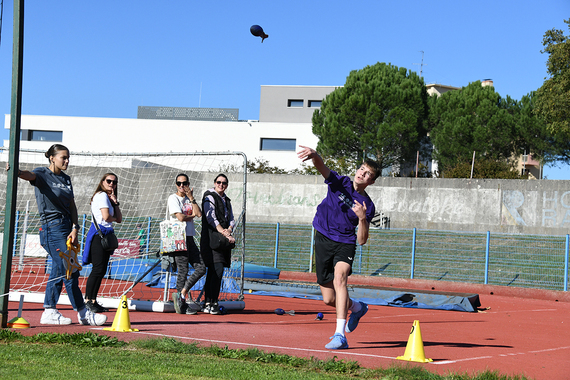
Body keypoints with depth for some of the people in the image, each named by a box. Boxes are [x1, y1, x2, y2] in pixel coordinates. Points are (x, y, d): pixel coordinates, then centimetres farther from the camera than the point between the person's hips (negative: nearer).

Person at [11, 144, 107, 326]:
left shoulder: (66, 179, 15)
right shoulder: (43, 174, -6)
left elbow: (72, 205, 13)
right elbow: (31, 175, -28)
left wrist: (75, 228, 0)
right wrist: (18, 172, -51)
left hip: (66, 227, 8)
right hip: (52, 227, -8)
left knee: (59, 270, 10)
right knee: (70, 271, -7)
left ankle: (49, 312, 16)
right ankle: (83, 313, -3)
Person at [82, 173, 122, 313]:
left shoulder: (108, 197, 23)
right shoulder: (102, 195, -6)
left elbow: (119, 219, 17)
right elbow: (106, 217, -19)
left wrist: (115, 203, 6)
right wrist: (114, 218, 3)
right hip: (99, 233, -10)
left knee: (102, 270, 7)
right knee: (98, 269, -14)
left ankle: (93, 301, 8)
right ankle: (87, 301, -13)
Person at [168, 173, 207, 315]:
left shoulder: (189, 199, 16)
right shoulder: (173, 198, -4)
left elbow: (199, 214, 1)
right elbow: (180, 217, -16)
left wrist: (191, 197, -2)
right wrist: (192, 216, 1)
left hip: (189, 238, 8)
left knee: (201, 268, 1)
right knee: (183, 271, -6)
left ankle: (182, 294, 3)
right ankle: (183, 304, -1)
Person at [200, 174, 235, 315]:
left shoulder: (227, 200, 21)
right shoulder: (209, 197, -3)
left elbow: (231, 219, 17)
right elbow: (211, 218, -12)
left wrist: (229, 230, -6)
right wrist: (225, 234, -18)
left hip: (224, 239, 7)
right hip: (212, 238, -7)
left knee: (213, 271, 6)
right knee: (217, 269, -17)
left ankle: (208, 304, 6)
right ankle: (212, 303, -17)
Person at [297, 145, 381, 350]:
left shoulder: (367, 205, -4)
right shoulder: (340, 182, -1)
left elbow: (362, 240, -5)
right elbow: (322, 167, -21)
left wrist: (362, 218, -22)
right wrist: (314, 155, -43)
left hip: (345, 243, -2)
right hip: (323, 241, 3)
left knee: (339, 278, -32)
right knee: (329, 299, 8)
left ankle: (340, 335, -38)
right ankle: (357, 308, 43)